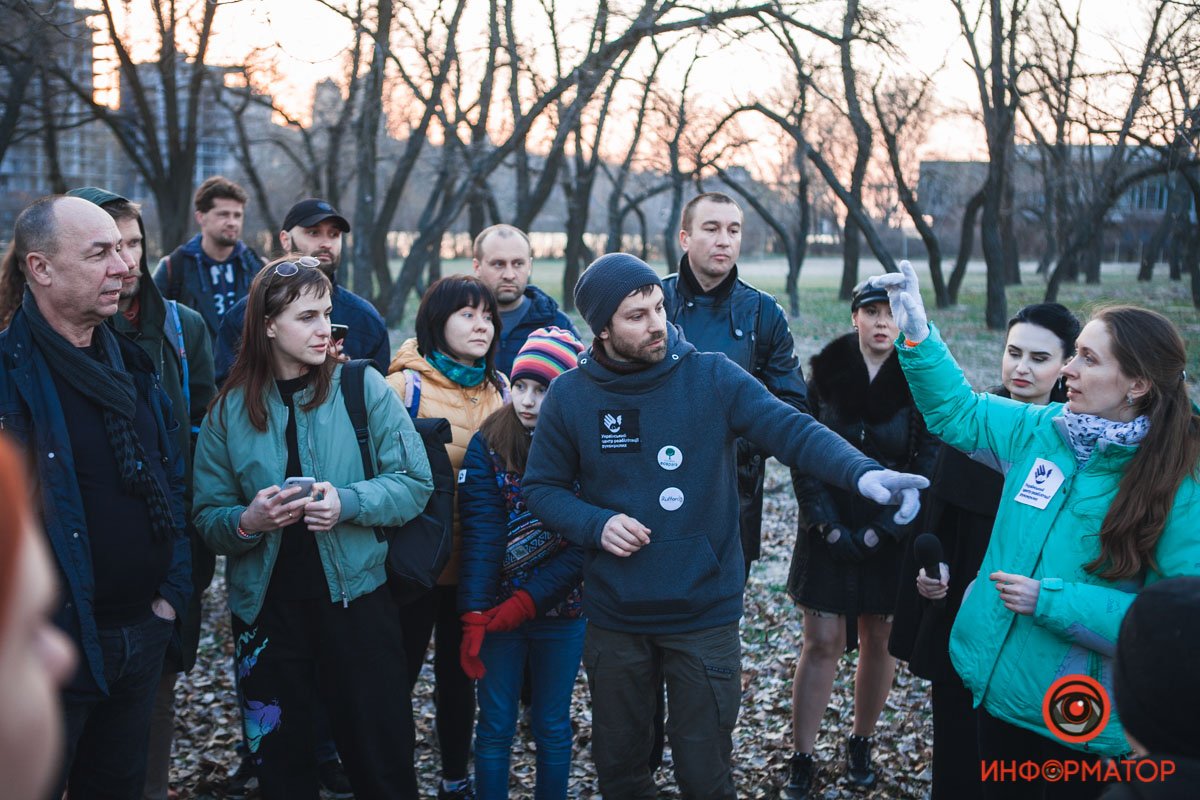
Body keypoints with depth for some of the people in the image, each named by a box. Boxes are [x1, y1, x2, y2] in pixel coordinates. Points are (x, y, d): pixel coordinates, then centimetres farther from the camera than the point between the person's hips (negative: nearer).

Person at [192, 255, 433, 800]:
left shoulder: (363, 388, -5)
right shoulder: (230, 409, 0)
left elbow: (416, 483, -6)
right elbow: (207, 518, 3)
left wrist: (349, 502, -21)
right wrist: (247, 521, -18)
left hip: (355, 598, -2)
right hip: (265, 607, 2)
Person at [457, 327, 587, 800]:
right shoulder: (488, 444, -7)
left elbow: (582, 546, -11)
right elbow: (480, 534, -13)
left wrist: (526, 601, -18)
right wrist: (474, 619, -20)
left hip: (561, 613, 0)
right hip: (497, 611, 0)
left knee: (552, 726, 13)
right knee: (495, 726, 10)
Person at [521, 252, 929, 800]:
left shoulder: (712, 378, -9)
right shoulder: (570, 397, -4)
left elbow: (793, 430, -17)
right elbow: (542, 487, 4)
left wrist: (863, 472, -34)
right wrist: (596, 524, -15)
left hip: (705, 615, -1)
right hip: (614, 617, 2)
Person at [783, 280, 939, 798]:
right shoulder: (825, 373, -2)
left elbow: (927, 468, -7)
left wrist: (879, 532, -13)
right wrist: (829, 527, -11)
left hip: (890, 535, 0)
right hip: (829, 530, 0)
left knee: (877, 641, 10)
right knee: (821, 643, 1)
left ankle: (861, 745, 29)